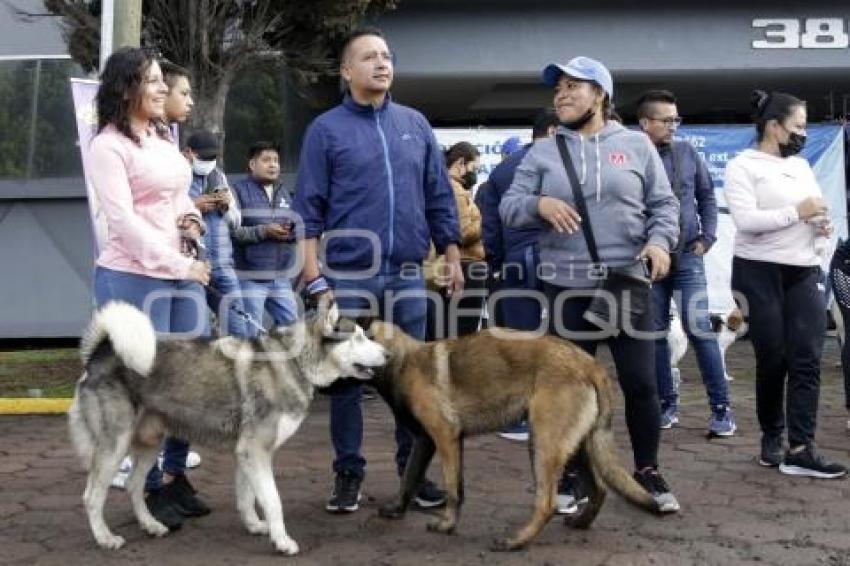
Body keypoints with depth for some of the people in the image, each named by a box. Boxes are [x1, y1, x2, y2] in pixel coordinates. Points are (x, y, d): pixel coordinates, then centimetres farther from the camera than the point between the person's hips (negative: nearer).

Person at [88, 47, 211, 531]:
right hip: (134, 277, -8)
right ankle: (153, 490, 12)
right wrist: (179, 264, -19)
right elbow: (123, 220, -16)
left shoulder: (164, 138, 14)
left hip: (183, 273, 8)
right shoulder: (109, 145, -10)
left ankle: (176, 476, 23)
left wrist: (192, 218, 1)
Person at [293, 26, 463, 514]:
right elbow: (310, 206, -1)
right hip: (348, 274, -2)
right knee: (346, 377, 5)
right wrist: (312, 270, -8)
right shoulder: (326, 129, 1)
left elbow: (439, 197, 13)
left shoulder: (415, 125, 10)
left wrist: (453, 257, 9)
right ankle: (349, 473, 16)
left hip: (408, 274, 3)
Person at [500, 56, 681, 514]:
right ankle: (574, 474, 21)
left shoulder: (636, 145, 6)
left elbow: (664, 204, 7)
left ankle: (647, 472, 21)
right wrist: (540, 203, -18)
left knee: (641, 383, 3)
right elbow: (508, 207, 3)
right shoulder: (542, 153, 8)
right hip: (566, 288, 1)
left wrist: (659, 240, -12)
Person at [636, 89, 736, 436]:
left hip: (688, 256, 1)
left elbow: (706, 195, 12)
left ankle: (720, 408, 3)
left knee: (699, 330, -4)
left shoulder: (687, 153, 3)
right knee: (656, 333, 7)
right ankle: (667, 403, 19)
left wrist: (707, 237, 4)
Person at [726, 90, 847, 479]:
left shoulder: (802, 166, 16)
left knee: (807, 359, -6)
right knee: (772, 359, 1)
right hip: (760, 273, -5)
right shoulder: (743, 166, -4)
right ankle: (771, 438, 20)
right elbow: (745, 220, -18)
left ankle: (800, 450, -8)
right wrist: (797, 212, -14)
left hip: (804, 272, 6)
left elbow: (815, 208, 23)